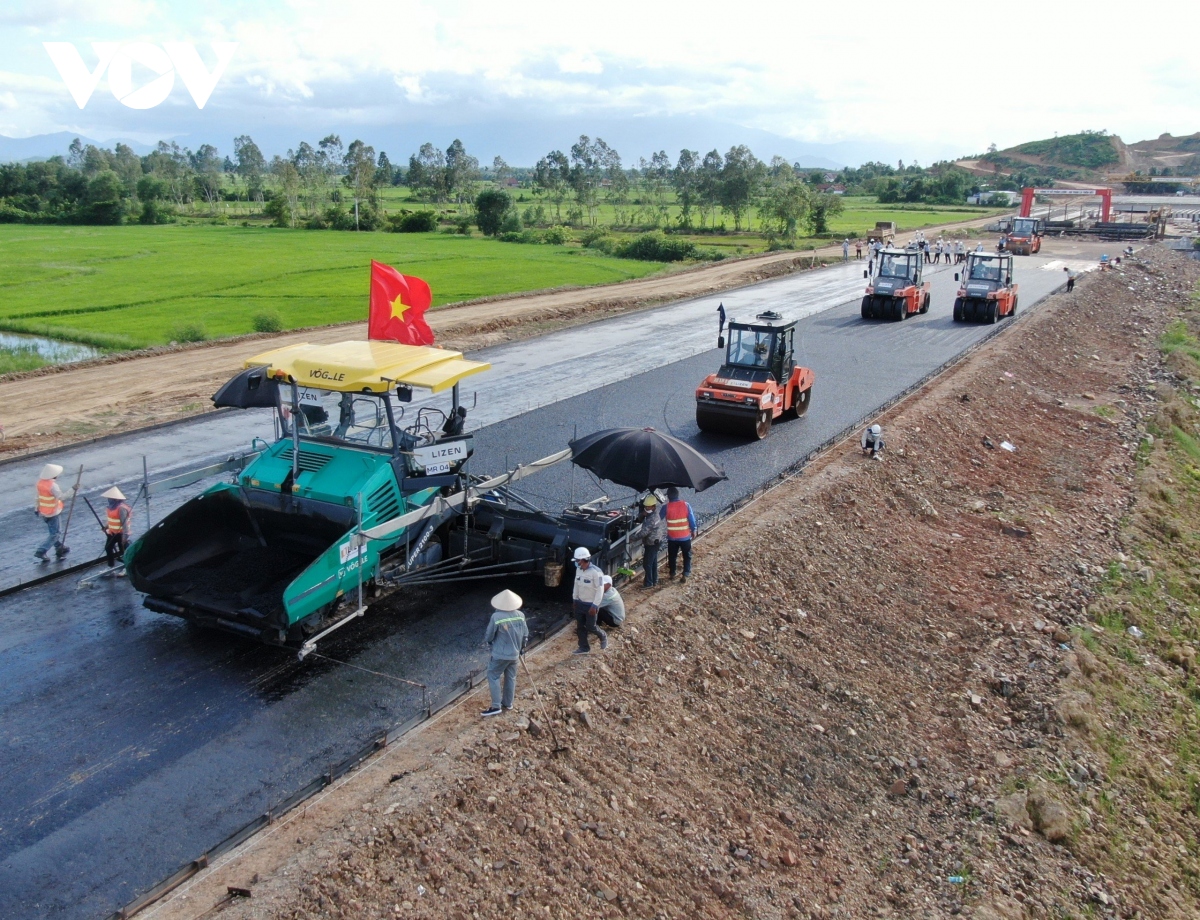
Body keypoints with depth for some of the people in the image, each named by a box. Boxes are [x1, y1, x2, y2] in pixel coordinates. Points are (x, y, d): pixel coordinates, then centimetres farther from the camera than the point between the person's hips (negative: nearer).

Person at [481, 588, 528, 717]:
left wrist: (488, 640, 12)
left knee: (493, 677, 7)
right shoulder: (520, 615, -7)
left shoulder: (496, 617, -23)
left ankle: (496, 706, 4)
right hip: (514, 654, 5)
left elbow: (488, 637, -12)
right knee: (511, 678, 18)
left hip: (500, 654, -5)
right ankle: (508, 703, 31)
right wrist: (521, 648, 21)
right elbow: (525, 635, 4)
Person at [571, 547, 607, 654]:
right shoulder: (578, 570, -3)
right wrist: (574, 599, 14)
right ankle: (584, 647, 25)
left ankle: (603, 637, 32)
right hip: (580, 603, 7)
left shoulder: (596, 572, -25)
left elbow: (600, 590, -22)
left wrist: (595, 606, -21)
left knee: (590, 627, 3)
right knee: (580, 626, 11)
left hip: (591, 605, -7)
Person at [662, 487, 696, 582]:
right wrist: (693, 530, 7)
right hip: (685, 536, 0)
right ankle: (686, 575, 9)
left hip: (672, 537, 0)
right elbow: (692, 519, -7)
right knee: (687, 556, 13)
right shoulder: (686, 505, -11)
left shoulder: (666, 507, -12)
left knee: (672, 556, 18)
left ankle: (672, 574, 28)